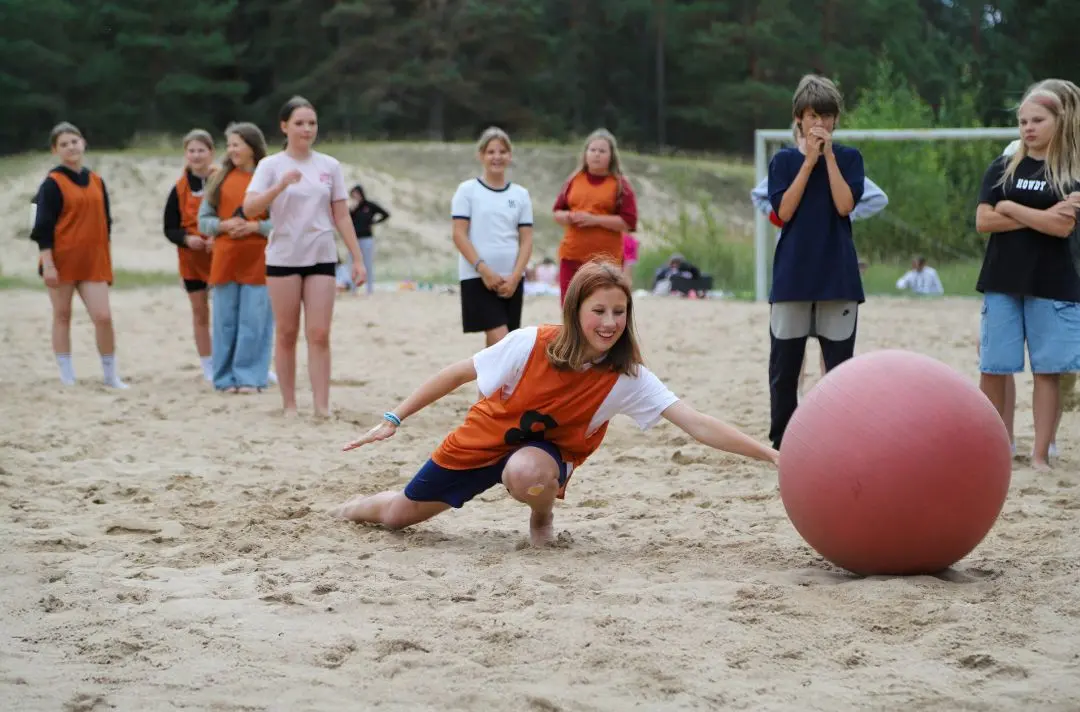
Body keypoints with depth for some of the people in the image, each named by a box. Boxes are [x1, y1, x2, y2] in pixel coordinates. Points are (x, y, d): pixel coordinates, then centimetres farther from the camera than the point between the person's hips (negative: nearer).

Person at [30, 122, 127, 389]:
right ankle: (67, 377, 10)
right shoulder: (52, 184, -6)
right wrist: (47, 264, -15)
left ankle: (111, 375, 5)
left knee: (103, 317, -6)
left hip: (94, 262, 4)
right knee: (62, 316, 4)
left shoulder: (96, 182, 11)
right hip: (62, 261, -4)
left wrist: (106, 260, 17)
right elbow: (43, 227, -9)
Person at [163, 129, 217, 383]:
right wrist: (186, 238, -17)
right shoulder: (180, 189, 0)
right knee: (200, 313, 8)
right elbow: (169, 228, 3)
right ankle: (208, 368, 15)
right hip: (192, 258, 2)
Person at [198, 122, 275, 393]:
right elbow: (203, 220, 11)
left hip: (258, 259, -3)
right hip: (225, 259, 3)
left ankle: (249, 377, 4)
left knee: (254, 321, -4)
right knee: (225, 320, 4)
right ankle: (225, 378, 11)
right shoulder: (220, 178, 10)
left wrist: (255, 226, -15)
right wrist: (224, 225, -7)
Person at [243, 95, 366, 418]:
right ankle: (289, 405, 12)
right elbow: (249, 207, -15)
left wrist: (357, 259, 3)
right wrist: (281, 185, -28)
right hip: (283, 258, -1)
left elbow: (341, 216, 8)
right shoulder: (271, 165, -1)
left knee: (319, 334, -5)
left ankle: (322, 406, -7)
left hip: (322, 258, 1)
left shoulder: (330, 166, 6)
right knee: (287, 334, 4)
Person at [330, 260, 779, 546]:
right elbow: (460, 374, -12)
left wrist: (770, 455, -41)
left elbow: (697, 425, -30)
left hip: (542, 452, -1)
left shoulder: (627, 379, -23)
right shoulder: (532, 345, -25)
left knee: (528, 474, -40)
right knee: (398, 516, 15)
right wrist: (393, 419, -11)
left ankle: (542, 515, -3)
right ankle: (358, 507, 53)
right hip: (482, 440, 1)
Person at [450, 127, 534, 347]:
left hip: (511, 279, 4)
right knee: (500, 340, -16)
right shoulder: (467, 190, 0)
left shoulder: (520, 194, 9)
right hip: (477, 278, -4)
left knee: (496, 344, 6)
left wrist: (515, 276, -8)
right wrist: (483, 270, -15)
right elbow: (459, 235, -5)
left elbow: (526, 240, 6)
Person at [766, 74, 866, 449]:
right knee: (784, 366, 2)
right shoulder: (784, 160, 8)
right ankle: (780, 443, 11)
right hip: (792, 274, 0)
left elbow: (845, 205, -8)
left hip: (838, 274, 0)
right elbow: (784, 210, -6)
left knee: (839, 362, 0)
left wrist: (829, 155, -9)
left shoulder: (849, 158, 7)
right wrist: (810, 160, -8)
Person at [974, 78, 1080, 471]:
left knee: (1048, 370, -1)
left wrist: (1010, 208, -8)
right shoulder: (1002, 169, 7)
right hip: (1003, 281, 2)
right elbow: (983, 221, -3)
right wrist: (1041, 217, -10)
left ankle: (1041, 453, 3)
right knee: (992, 368, 0)